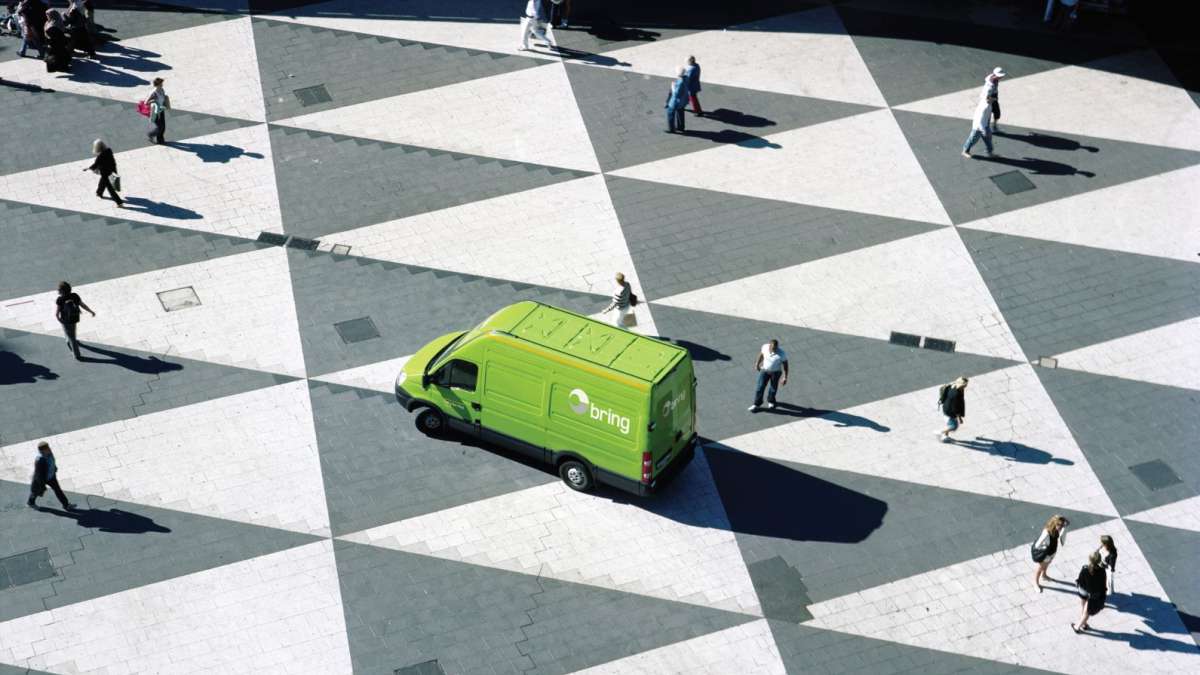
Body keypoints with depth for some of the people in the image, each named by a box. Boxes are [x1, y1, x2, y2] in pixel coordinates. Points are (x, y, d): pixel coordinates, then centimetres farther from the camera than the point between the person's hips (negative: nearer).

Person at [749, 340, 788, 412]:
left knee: (773, 388, 17)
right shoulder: (765, 347, -20)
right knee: (760, 387, 3)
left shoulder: (781, 354, -28)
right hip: (764, 370, 2)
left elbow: (785, 365, -17)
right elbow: (761, 354, 2)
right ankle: (757, 404, 21)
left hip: (776, 372, -2)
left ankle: (771, 401, 45)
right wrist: (757, 364, 14)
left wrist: (785, 377, -17)